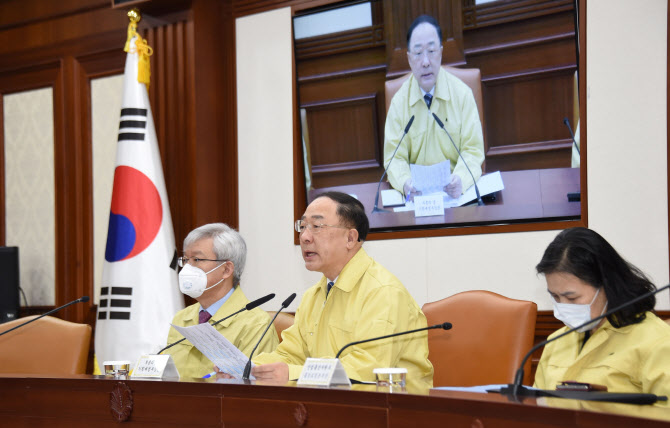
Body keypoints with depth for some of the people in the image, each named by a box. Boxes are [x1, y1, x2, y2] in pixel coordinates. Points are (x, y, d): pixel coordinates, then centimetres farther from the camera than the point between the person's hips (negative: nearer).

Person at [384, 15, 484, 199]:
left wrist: (460, 180, -22)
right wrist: (405, 182, -21)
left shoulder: (462, 94, 1)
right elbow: (395, 157, 1)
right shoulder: (399, 101, 2)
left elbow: (473, 150, -1)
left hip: (454, 193, 0)